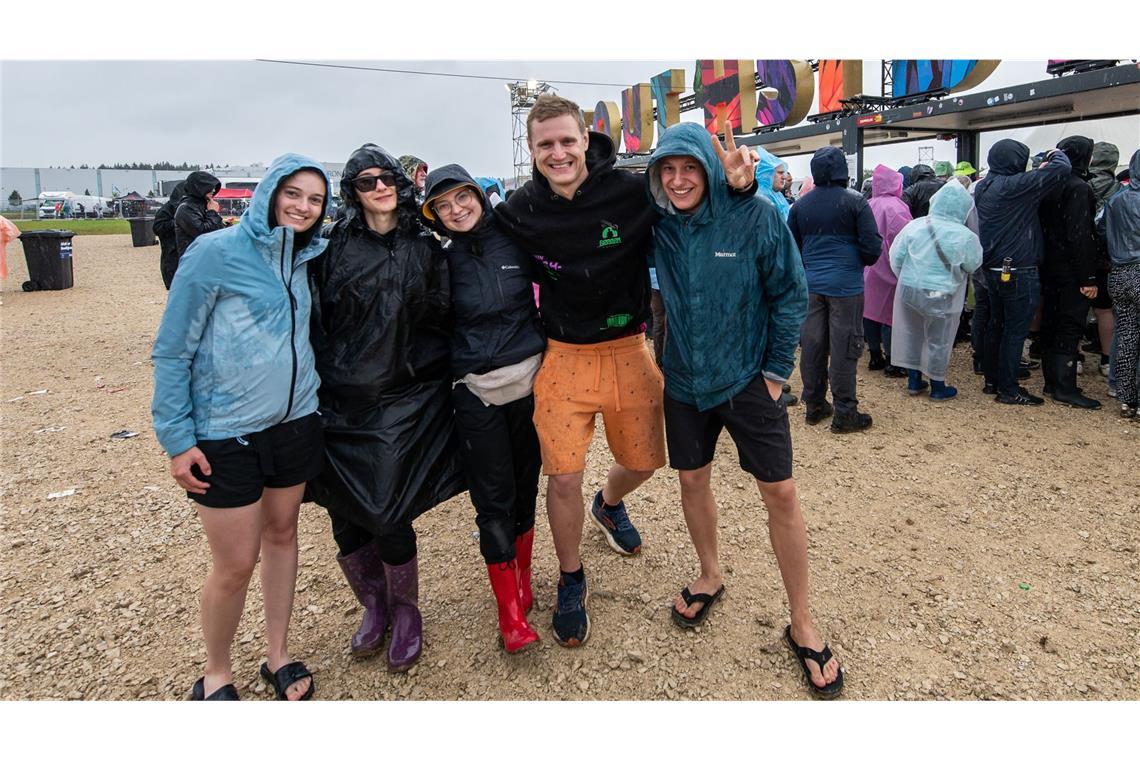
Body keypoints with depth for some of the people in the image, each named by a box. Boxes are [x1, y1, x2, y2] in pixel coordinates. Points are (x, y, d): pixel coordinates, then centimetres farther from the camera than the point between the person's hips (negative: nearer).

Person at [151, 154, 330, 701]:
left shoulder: (304, 257, 5)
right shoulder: (215, 252, -12)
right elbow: (171, 352, -10)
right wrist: (177, 438, -12)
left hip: (295, 423, 6)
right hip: (226, 435, -5)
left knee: (282, 535, 16)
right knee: (235, 564, 2)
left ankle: (278, 655, 34)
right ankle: (216, 676, 28)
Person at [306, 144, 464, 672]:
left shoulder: (425, 247, 6)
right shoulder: (333, 244, 3)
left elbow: (444, 316, 9)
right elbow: (313, 318, 1)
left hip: (403, 401, -1)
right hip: (341, 404, 1)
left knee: (389, 519, -4)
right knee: (345, 519, 7)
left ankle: (406, 613, 24)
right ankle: (373, 607, 34)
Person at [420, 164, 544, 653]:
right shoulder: (443, 261, 2)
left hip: (529, 378, 1)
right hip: (476, 392, -1)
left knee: (524, 486, 11)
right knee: (493, 500, 0)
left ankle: (522, 578, 31)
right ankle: (510, 612, 9)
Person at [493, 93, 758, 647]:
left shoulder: (631, 193, -13)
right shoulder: (520, 212, -7)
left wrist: (738, 184, -21)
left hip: (627, 352, 1)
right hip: (563, 357, 0)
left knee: (644, 460, 14)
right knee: (563, 477, -2)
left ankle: (610, 504, 53)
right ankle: (571, 581, 25)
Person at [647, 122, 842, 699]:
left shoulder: (755, 217, -15)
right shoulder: (658, 225, -5)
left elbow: (791, 294, -8)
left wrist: (777, 370, -8)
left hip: (748, 377, -3)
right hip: (685, 380, 4)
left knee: (780, 494, 0)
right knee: (692, 480, 15)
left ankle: (802, 624, 17)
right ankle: (710, 576, 42)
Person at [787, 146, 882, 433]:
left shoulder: (800, 205, 4)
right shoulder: (855, 202, -7)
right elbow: (872, 247, -8)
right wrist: (862, 261, 13)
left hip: (811, 285, 4)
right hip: (846, 285, -4)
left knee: (812, 345, 10)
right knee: (844, 347, 0)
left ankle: (814, 405, 20)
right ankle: (844, 413, 6)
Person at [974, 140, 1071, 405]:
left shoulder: (983, 187, 7)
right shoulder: (1015, 185, -18)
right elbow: (1061, 169, -16)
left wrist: (1042, 167, 9)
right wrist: (1056, 154, 5)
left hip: (993, 270, 8)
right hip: (1019, 272, -8)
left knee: (996, 325, 16)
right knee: (1015, 330, -1)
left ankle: (992, 380, 25)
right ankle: (1008, 390, 5)